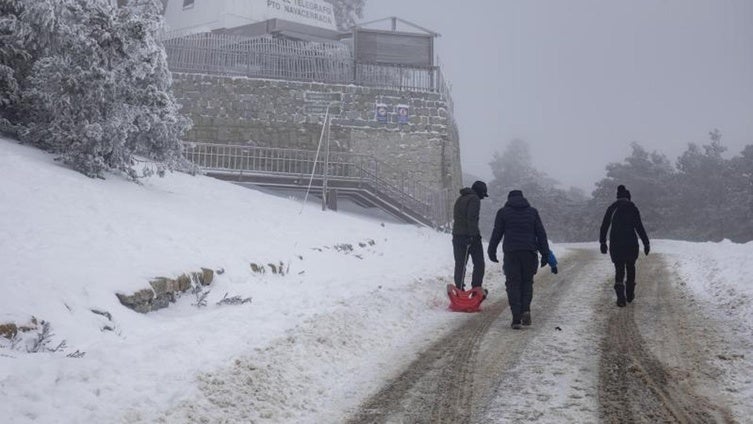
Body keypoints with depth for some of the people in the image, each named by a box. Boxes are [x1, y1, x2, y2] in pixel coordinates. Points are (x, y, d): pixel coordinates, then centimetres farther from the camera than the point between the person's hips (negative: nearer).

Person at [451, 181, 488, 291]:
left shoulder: (459, 199, 18)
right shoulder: (474, 199, -9)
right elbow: (472, 218, -19)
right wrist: (473, 234, -20)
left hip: (457, 235, 7)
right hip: (471, 236, -7)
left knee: (460, 264, 9)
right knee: (479, 263, 4)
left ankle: (459, 288, 7)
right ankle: (476, 288, 1)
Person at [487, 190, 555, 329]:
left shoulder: (503, 212, 6)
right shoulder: (532, 212, 11)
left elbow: (496, 233, 3)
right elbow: (541, 234, 8)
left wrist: (491, 251, 13)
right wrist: (545, 254, 11)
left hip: (511, 253, -1)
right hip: (529, 253, 2)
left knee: (513, 284, 2)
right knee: (527, 282, 15)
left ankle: (516, 318, -6)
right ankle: (526, 309, -5)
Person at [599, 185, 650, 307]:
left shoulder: (612, 208, 3)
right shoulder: (633, 208, -3)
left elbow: (604, 226, 3)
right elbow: (639, 227, -8)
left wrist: (602, 242, 11)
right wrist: (646, 243, -4)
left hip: (615, 244, 1)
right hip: (631, 243, -1)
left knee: (619, 270, 4)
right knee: (630, 267, 19)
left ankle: (621, 297, -12)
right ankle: (630, 295, 27)